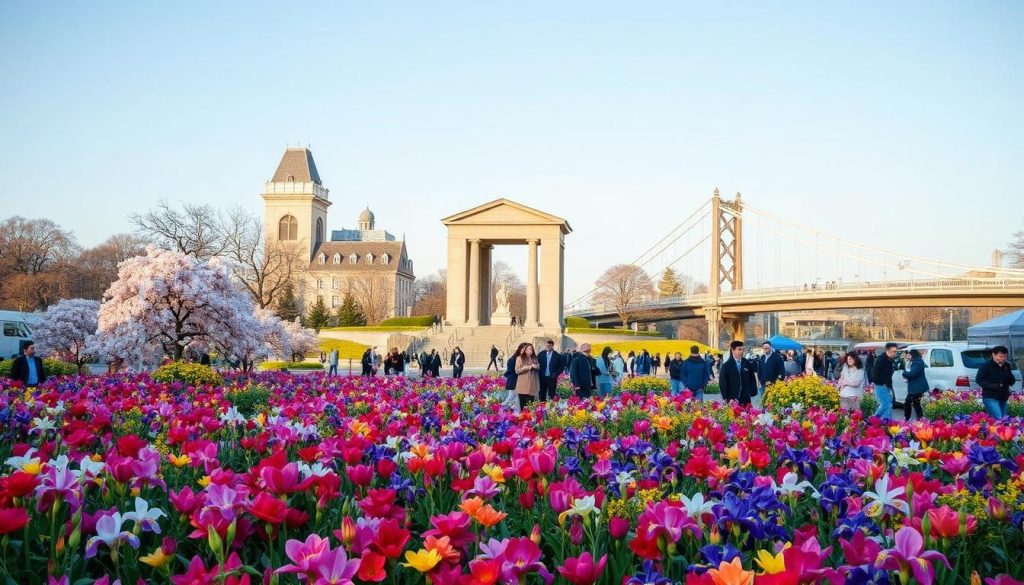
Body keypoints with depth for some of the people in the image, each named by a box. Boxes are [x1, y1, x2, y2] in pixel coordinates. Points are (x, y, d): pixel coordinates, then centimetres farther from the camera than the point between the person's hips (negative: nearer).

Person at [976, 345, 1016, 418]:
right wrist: (992, 385, -22)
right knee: (998, 418, -19)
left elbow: (1012, 382, 12)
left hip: (1003, 398, 7)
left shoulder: (1006, 366, 10)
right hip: (990, 398, -7)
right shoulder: (986, 366, -8)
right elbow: (979, 380, -9)